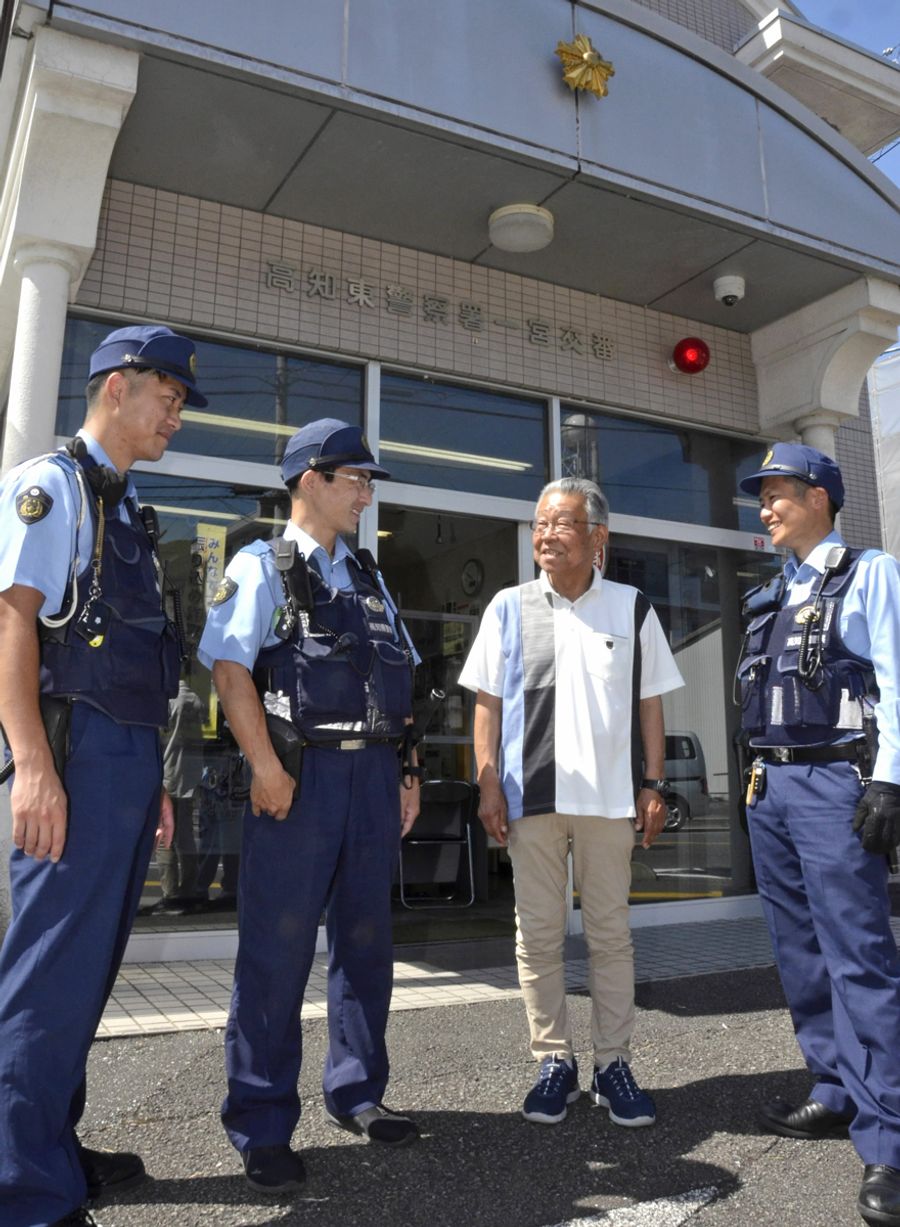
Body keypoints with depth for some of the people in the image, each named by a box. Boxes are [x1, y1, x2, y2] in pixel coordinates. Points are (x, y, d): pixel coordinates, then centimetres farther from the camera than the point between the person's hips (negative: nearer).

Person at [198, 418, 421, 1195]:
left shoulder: (368, 578, 17)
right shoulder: (261, 566, -1)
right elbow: (230, 668, -12)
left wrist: (406, 772, 11)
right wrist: (265, 768, -19)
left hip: (374, 773, 6)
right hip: (301, 772, -6)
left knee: (366, 941, 13)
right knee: (277, 950, 0)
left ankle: (357, 1094, 29)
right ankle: (262, 1126, 13)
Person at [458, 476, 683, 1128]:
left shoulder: (633, 608, 6)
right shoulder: (509, 607, 7)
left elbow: (650, 703, 7)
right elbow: (487, 703, 5)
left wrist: (653, 785, 1)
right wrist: (488, 785, -2)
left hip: (609, 796, 0)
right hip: (530, 795, 1)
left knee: (611, 932, 8)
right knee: (538, 934, 7)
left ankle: (614, 1063, 21)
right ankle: (555, 1062, 22)